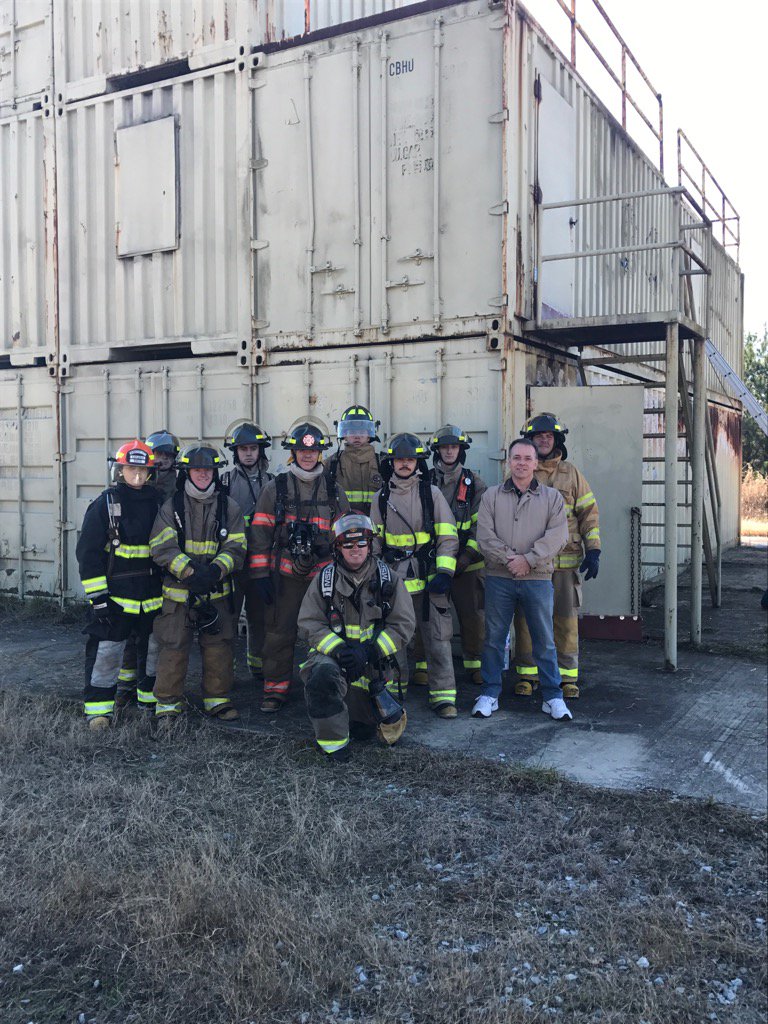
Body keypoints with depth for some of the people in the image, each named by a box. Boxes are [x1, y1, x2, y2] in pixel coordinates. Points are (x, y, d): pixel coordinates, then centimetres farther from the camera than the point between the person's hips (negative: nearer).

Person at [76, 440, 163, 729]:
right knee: (106, 651, -4)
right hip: (115, 594, -4)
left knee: (155, 648, 15)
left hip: (153, 594, 5)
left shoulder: (158, 504, 7)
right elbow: (88, 552, -8)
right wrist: (98, 596, -13)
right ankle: (99, 708, 7)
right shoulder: (104, 505, -5)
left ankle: (151, 696, 32)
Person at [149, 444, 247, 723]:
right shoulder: (171, 506, 0)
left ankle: (217, 698, 24)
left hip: (217, 592, 2)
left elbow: (236, 548, -1)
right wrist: (190, 571, -22)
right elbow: (162, 548, -8)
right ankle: (168, 703, 14)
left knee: (218, 647, 8)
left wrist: (216, 569, -20)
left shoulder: (229, 506, 5)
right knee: (173, 647, 0)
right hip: (178, 592, -2)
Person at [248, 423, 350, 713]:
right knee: (279, 633, 2)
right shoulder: (275, 488, 3)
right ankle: (275, 689, 16)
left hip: (323, 574, 2)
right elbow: (259, 533, 1)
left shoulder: (334, 491, 9)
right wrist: (260, 574, -5)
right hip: (284, 574, -1)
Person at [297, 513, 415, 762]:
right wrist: (339, 650, -23)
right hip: (331, 655, -1)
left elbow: (403, 625, -5)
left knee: (364, 731, 7)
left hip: (373, 665, 2)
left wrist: (368, 652, -19)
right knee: (323, 674, -37)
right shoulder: (325, 579, -1)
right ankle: (333, 742, -19)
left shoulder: (388, 579, 0)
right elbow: (309, 624, -6)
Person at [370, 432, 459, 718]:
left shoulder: (431, 493, 3)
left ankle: (443, 695, 3)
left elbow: (448, 536, 0)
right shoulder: (381, 498, 10)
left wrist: (444, 572, -9)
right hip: (393, 577, 2)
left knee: (438, 637, -3)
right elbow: (374, 541, 15)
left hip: (429, 577, -2)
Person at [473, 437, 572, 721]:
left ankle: (553, 696, 16)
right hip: (499, 578, 1)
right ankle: (489, 694, 18)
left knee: (545, 640, 5)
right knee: (494, 638, 7)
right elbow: (485, 535, -2)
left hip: (538, 578, 0)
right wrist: (509, 558, -15)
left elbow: (557, 535, -6)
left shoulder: (552, 497, 6)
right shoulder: (492, 496, 7)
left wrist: (528, 559, -15)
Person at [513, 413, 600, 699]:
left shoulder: (571, 474, 9)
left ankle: (567, 675, 14)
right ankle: (527, 674, 15)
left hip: (564, 561, 0)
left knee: (566, 620, 3)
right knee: (526, 619, 4)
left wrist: (593, 552, 0)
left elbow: (588, 513, 8)